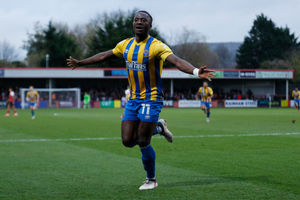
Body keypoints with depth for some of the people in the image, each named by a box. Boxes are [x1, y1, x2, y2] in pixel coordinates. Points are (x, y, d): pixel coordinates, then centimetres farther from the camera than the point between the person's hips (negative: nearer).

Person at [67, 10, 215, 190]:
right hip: (133, 99, 6)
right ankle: (158, 127, 27)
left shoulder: (156, 46, -14)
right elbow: (104, 56, 22)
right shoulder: (126, 45, 6)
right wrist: (80, 63, 30)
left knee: (143, 143, -6)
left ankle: (151, 180, 16)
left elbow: (177, 61, -28)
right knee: (128, 141, 2)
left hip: (151, 99, -6)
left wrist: (196, 71, -46)